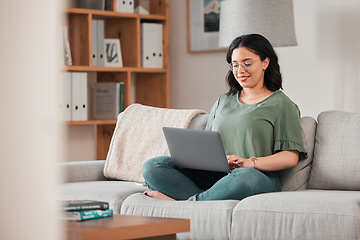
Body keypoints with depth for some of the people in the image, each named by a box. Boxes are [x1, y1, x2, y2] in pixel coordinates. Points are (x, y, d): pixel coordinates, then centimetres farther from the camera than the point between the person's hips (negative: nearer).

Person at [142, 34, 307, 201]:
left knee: (246, 176, -43)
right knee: (152, 167, -14)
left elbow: (290, 158, -3)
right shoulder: (223, 102, 26)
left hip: (260, 177, -5)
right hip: (213, 177, 5)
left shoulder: (282, 105, 7)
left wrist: (250, 162, -18)